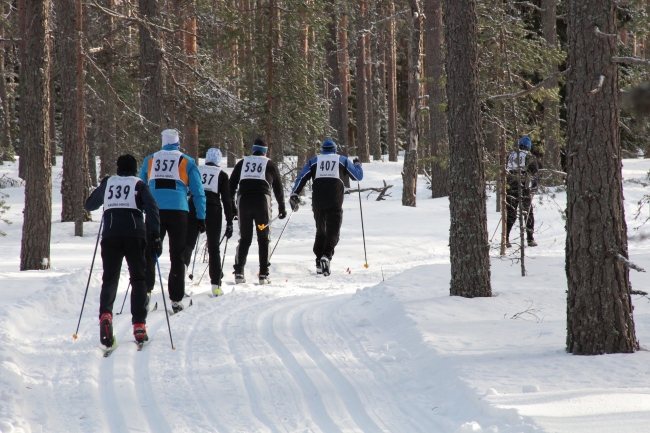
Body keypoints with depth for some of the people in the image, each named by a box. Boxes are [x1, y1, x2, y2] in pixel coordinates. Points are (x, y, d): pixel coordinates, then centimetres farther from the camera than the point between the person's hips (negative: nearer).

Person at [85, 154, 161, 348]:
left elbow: (89, 205, 29)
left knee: (110, 278, 6)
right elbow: (152, 208, -5)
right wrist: (155, 235, -8)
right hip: (135, 235, -1)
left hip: (110, 235, 1)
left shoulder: (108, 183, 17)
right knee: (138, 279, 9)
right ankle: (139, 326, 0)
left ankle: (105, 314, -23)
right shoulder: (139, 185, 10)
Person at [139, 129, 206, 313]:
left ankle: (145, 290, -13)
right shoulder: (187, 162, 8)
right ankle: (176, 299, 2)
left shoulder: (149, 160, 13)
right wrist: (201, 217, 12)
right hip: (178, 211, -1)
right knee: (177, 255, 5)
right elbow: (198, 192, 7)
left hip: (154, 211, 1)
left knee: (150, 252, 5)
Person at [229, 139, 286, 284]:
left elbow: (231, 185, 15)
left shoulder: (242, 163, 17)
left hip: (243, 200, 2)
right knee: (264, 238, 5)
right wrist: (282, 208, 21)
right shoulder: (270, 165, 13)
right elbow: (278, 188, 14)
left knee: (244, 238, 11)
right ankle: (263, 275, 0)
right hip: (262, 200, -2)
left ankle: (239, 273, 3)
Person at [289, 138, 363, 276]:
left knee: (320, 231, 16)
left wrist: (294, 195, 8)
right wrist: (357, 165, 40)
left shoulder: (314, 161, 17)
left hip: (318, 201, 2)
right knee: (333, 231, -3)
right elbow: (358, 176, 20)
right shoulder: (342, 160, 14)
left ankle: (319, 262, 10)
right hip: (335, 202, -2)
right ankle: (326, 256, -27)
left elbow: (302, 178, 8)